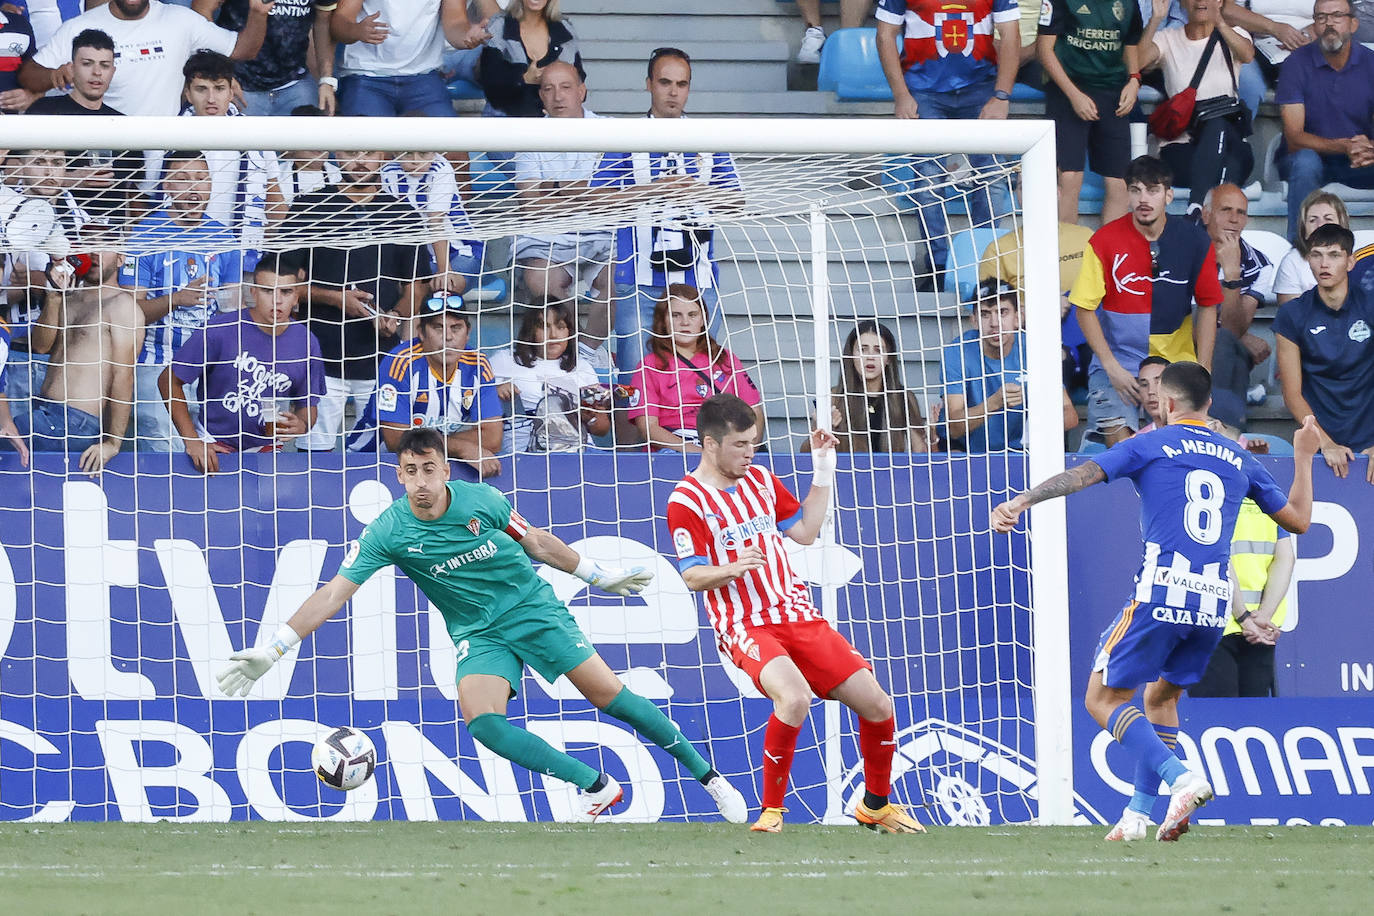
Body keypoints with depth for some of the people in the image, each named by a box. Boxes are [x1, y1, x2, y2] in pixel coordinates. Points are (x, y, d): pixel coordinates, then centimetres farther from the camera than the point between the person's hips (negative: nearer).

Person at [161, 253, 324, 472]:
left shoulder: (305, 343, -1)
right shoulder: (220, 329, -11)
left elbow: (308, 405, 14)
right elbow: (169, 381, -3)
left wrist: (301, 425, -11)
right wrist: (192, 442, -9)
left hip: (265, 446, 3)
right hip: (215, 442, -3)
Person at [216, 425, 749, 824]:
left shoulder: (481, 501, -12)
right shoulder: (388, 533, -15)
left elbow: (537, 544, 6)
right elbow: (333, 595, -17)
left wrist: (601, 576, 14)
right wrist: (270, 652, -25)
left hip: (535, 608, -1)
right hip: (480, 637, 1)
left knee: (608, 693, -8)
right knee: (481, 721, -25)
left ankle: (706, 775, 6)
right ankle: (597, 787, -13)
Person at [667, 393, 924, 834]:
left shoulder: (761, 479, 14)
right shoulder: (686, 500, -5)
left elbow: (805, 531, 21)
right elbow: (693, 576, -9)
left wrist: (823, 472, 16)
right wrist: (733, 568, -29)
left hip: (799, 616, 6)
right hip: (744, 627, -6)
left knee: (876, 704, -2)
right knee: (794, 697, -35)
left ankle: (876, 805, 21)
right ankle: (771, 811, -19)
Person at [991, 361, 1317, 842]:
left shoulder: (1150, 445, 3)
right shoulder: (1240, 460, 16)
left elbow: (1081, 475, -8)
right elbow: (1298, 519, 25)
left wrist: (1021, 500, -10)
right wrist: (1303, 459, 40)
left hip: (1161, 595, -5)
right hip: (1214, 603, 5)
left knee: (1104, 699, 1)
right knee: (1161, 697, 23)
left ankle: (1181, 777, -20)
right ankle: (1139, 812, 15)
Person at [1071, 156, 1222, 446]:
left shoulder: (1194, 241, -1)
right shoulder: (1104, 242, -4)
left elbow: (1207, 307, 6)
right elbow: (1085, 309, -2)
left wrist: (1202, 372, -2)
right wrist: (1112, 367, -11)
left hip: (1177, 361, 1)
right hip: (1118, 362, -1)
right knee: (1118, 437, -22)